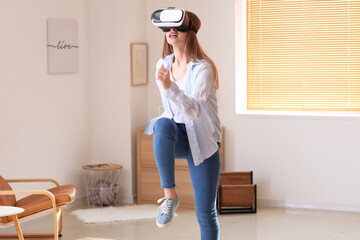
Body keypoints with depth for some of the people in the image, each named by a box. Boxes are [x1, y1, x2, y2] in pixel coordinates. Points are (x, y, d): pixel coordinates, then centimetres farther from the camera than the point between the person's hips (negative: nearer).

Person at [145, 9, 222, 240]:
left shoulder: (203, 68, -15)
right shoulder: (163, 64, 3)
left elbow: (193, 110, -30)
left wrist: (169, 87, -42)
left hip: (202, 140, -3)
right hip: (176, 136, 4)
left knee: (206, 213, -4)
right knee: (163, 125, -35)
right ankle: (170, 195, -27)